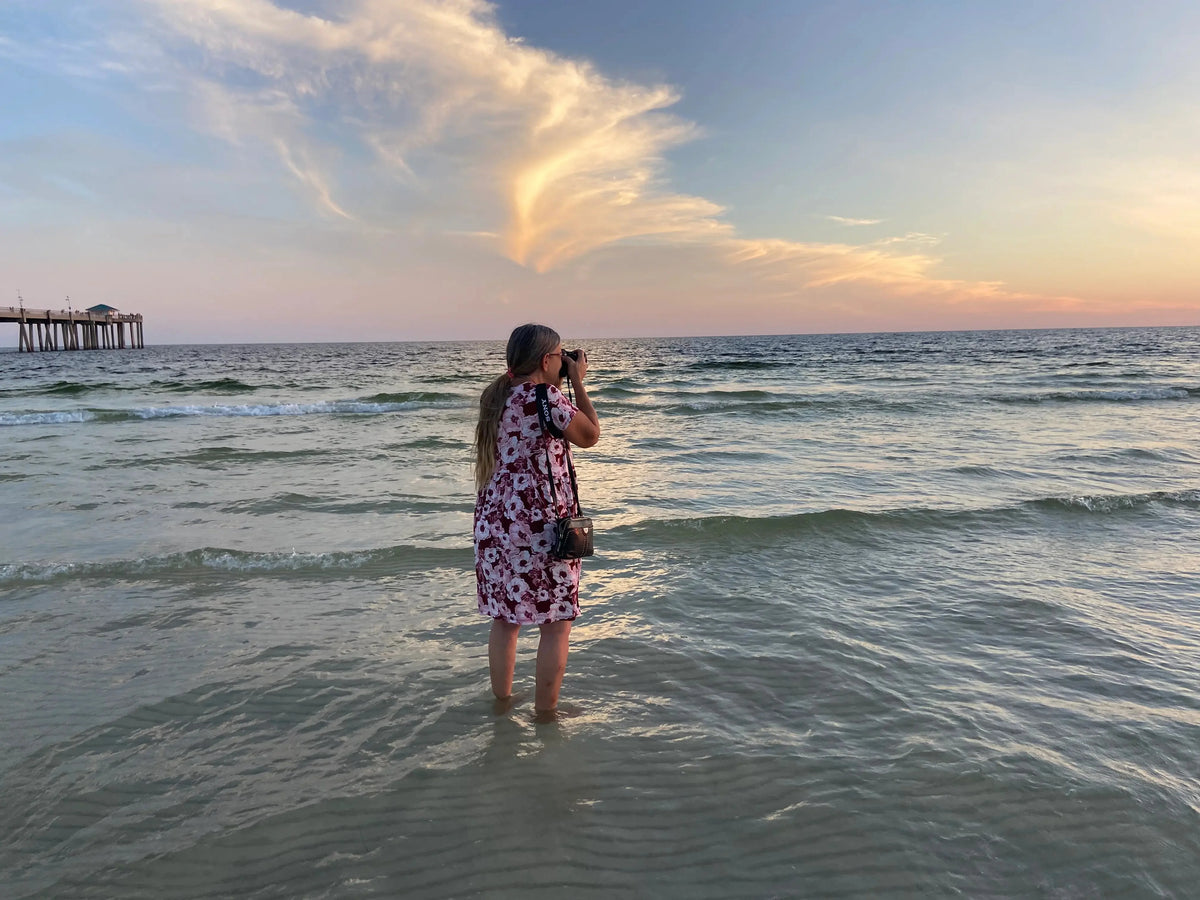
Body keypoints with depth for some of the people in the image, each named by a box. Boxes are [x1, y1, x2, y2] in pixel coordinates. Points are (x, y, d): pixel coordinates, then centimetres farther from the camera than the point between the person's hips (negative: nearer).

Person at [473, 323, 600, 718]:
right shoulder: (547, 398, -15)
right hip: (540, 526, -8)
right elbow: (590, 436, -2)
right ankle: (544, 714, 15)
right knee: (555, 624, 6)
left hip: (495, 523, 8)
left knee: (505, 618, 17)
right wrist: (577, 383, 4)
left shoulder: (494, 397, 8)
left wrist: (558, 387, 19)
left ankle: (502, 703, 29)